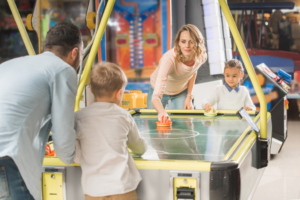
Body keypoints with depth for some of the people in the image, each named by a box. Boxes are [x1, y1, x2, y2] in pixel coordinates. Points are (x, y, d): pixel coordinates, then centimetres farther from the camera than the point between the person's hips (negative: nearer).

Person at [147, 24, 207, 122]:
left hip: (181, 91, 3)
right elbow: (156, 96, -49)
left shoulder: (201, 57, -26)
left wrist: (189, 96, -5)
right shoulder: (169, 59, -43)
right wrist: (162, 112, -69)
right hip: (159, 90, -3)